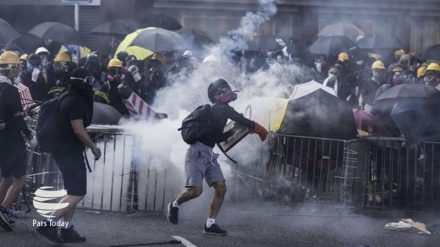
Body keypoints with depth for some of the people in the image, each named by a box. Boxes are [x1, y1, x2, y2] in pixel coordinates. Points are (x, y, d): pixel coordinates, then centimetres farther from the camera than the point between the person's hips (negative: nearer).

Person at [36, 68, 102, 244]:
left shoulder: (68, 97, 15)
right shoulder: (75, 100, -16)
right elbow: (78, 130, -20)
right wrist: (94, 147, -11)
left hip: (65, 149, 10)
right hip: (69, 151, -10)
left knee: (73, 192, 14)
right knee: (78, 193, -12)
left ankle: (67, 230, 15)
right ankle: (49, 224, -16)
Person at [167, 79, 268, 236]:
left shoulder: (218, 111, 19)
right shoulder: (221, 109, -9)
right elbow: (241, 120, -18)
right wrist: (260, 130, -9)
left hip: (209, 154, 10)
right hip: (198, 152, -10)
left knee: (221, 188, 0)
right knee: (195, 190, -17)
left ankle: (210, 224, 4)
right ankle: (174, 205, 12)